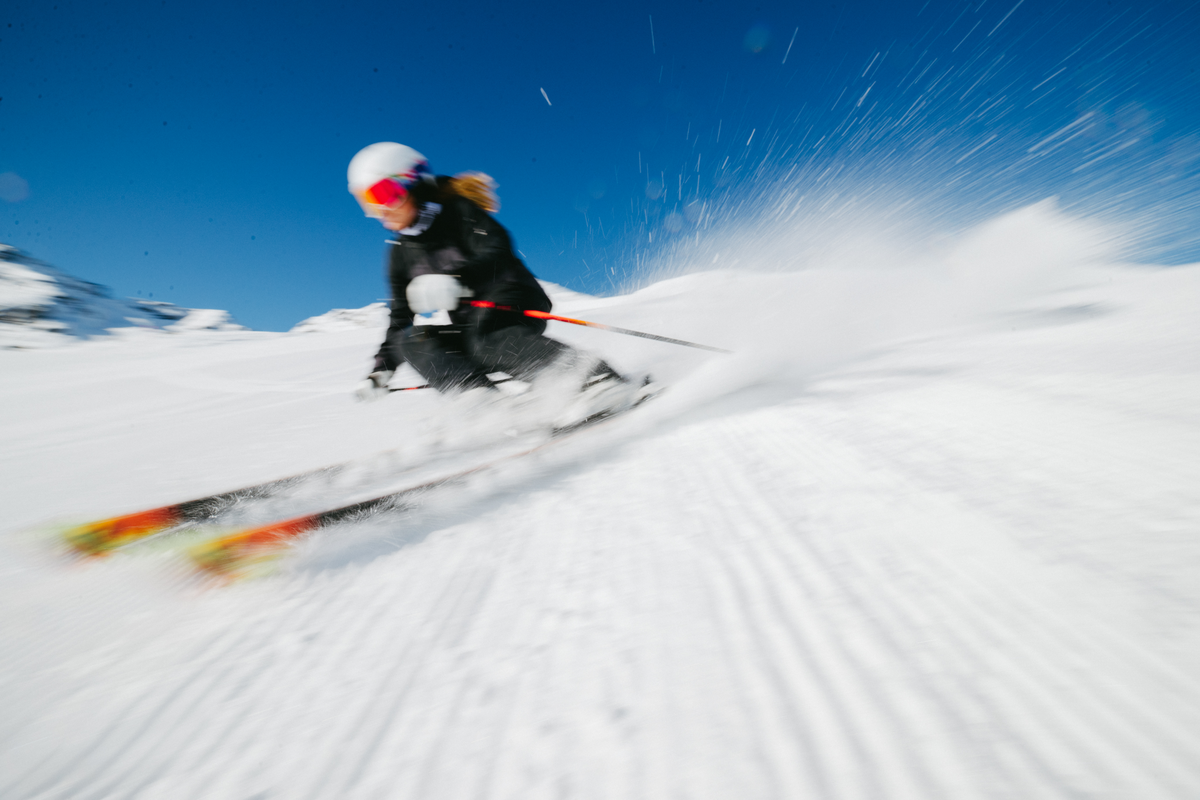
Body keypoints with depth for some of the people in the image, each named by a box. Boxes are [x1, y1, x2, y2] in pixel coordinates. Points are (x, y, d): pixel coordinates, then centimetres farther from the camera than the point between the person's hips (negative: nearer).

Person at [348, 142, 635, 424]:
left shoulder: (457, 211, -1)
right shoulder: (400, 251, 16)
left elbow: (498, 251, -19)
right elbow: (402, 315, 19)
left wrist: (455, 279, -34)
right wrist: (382, 368, 13)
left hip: (513, 303, -6)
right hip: (468, 325, 7)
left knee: (485, 340, -36)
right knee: (410, 341, -13)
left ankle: (599, 376, -40)